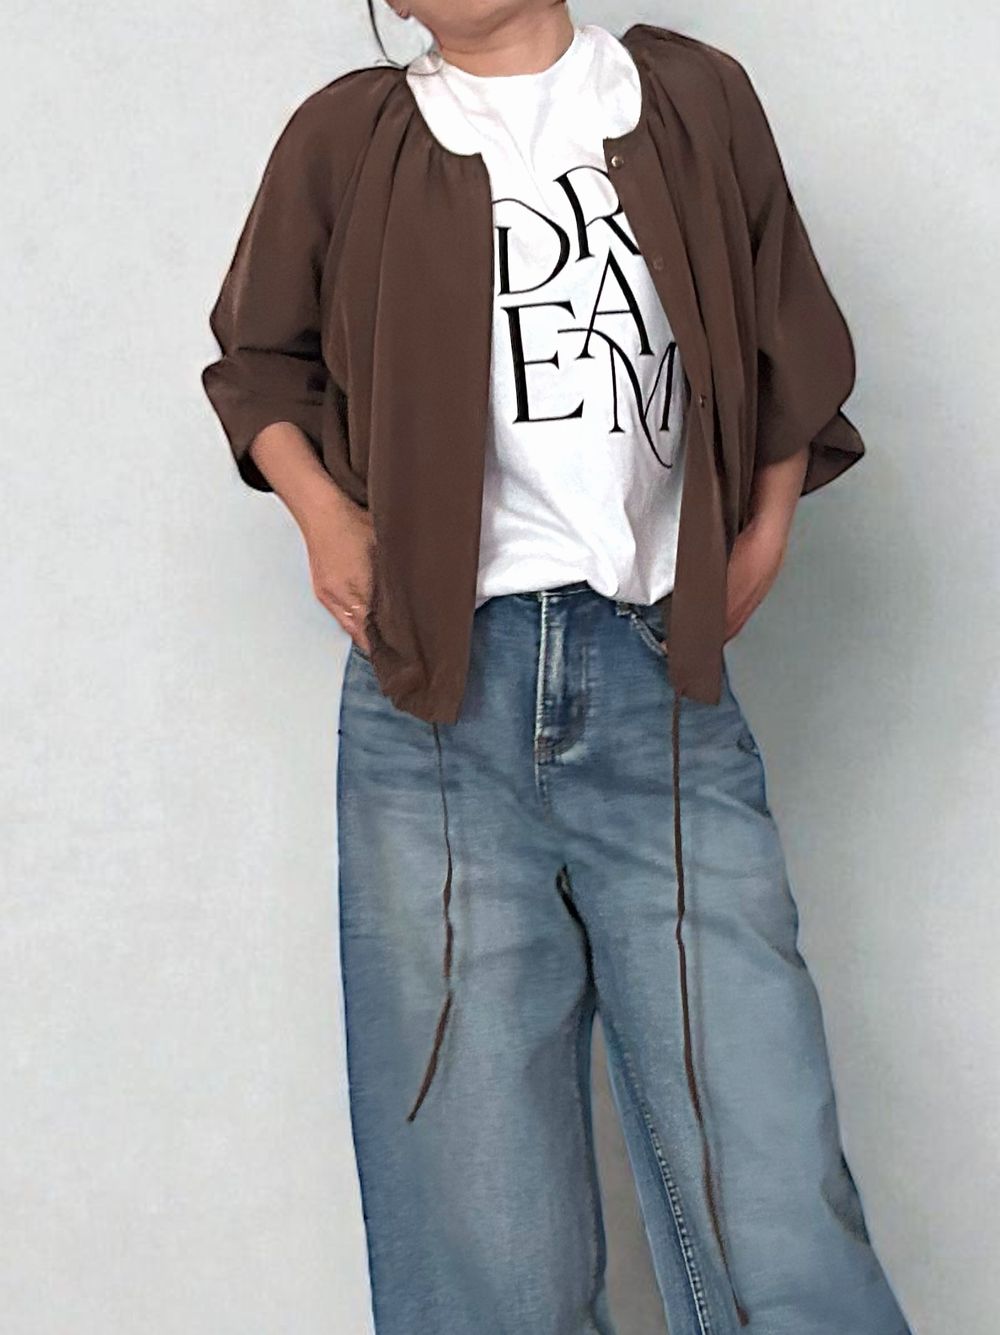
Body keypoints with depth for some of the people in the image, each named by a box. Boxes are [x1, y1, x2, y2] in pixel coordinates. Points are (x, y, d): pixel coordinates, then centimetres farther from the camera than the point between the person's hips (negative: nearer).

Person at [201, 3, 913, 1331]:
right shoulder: (347, 136, 11)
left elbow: (792, 349, 23)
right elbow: (257, 357, 23)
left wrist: (763, 539, 10)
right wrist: (322, 512, 6)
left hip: (665, 692, 1)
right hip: (439, 697, 0)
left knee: (780, 1224, -8)